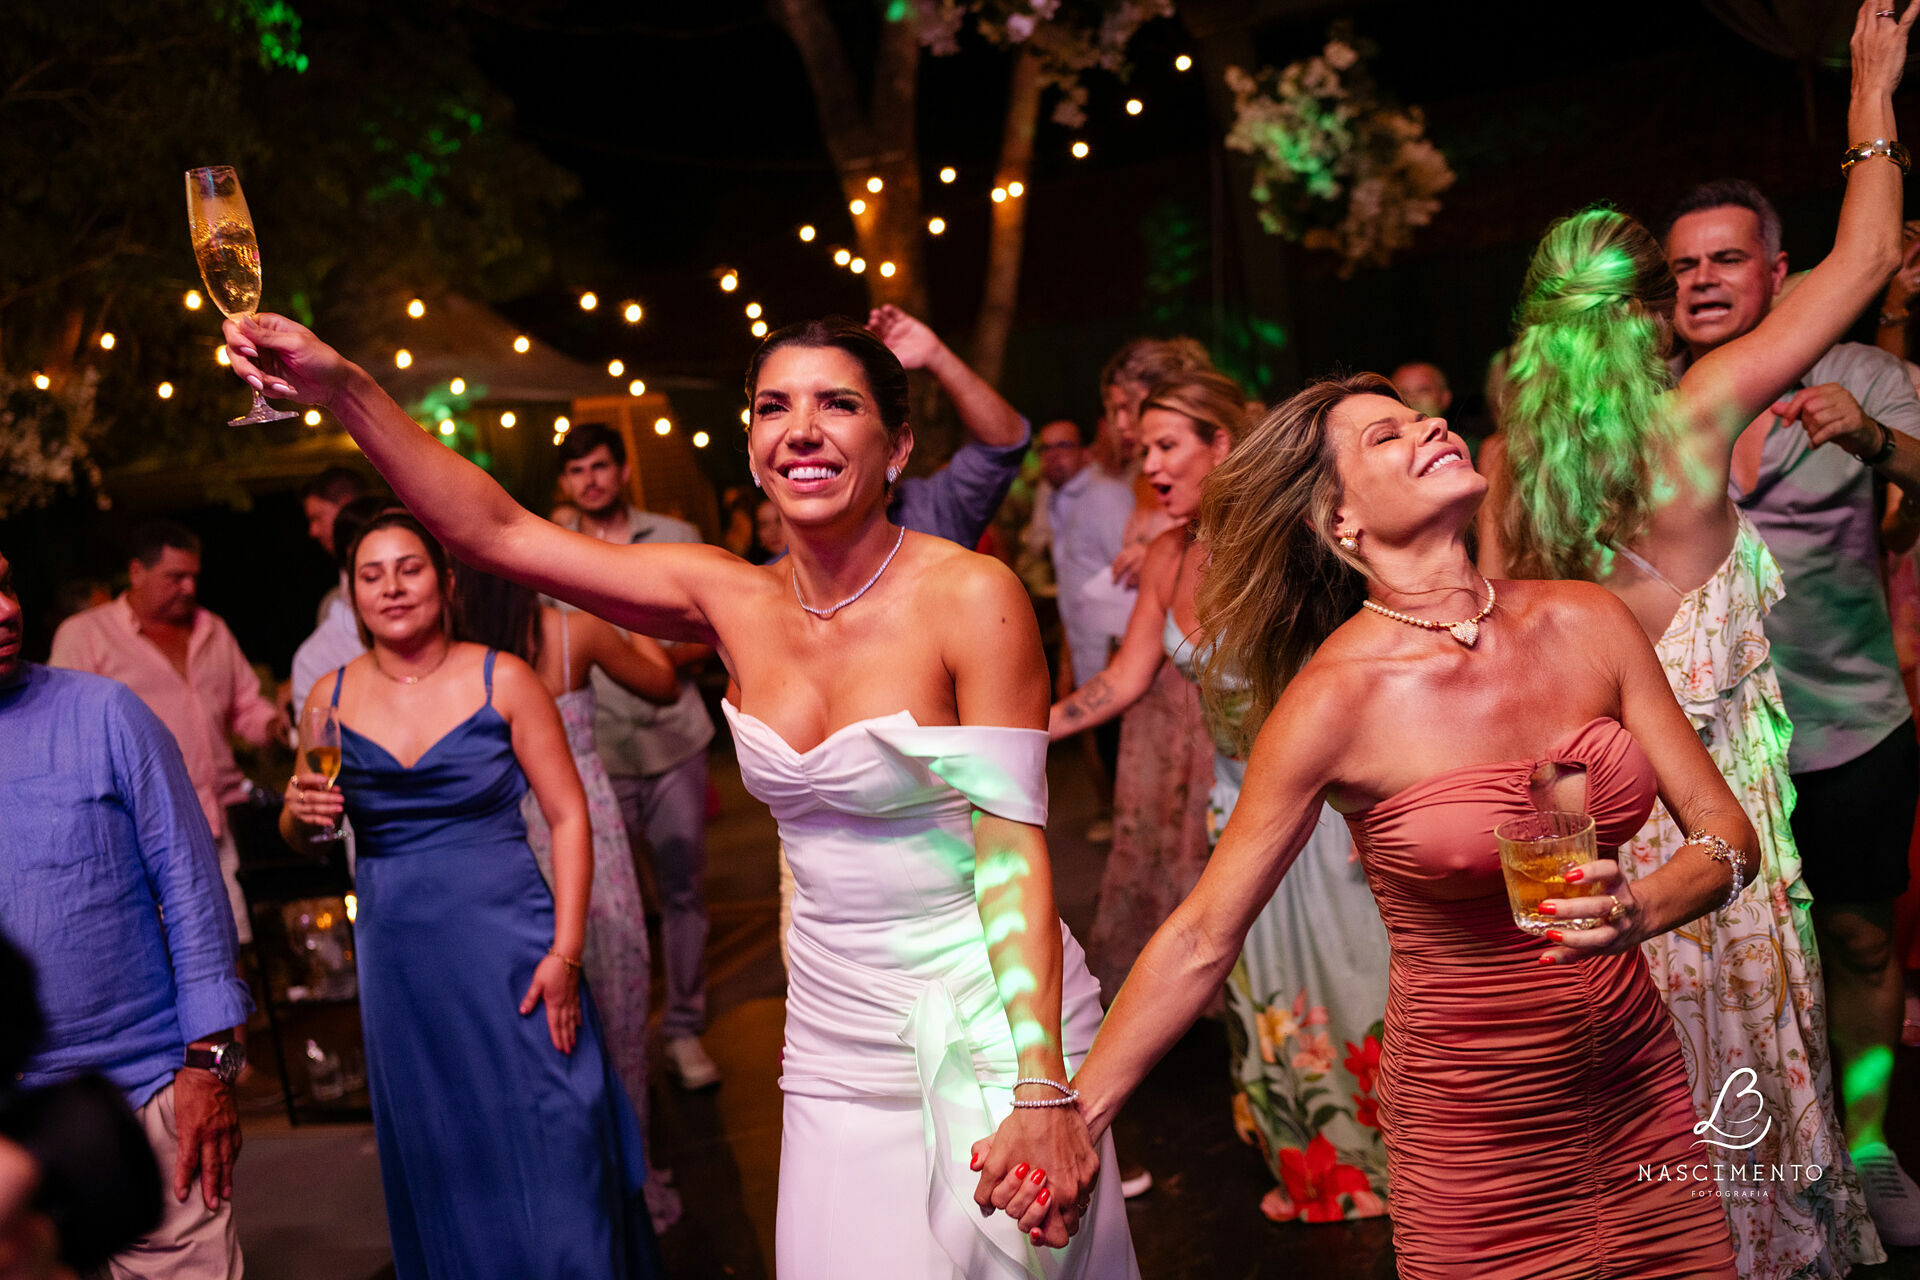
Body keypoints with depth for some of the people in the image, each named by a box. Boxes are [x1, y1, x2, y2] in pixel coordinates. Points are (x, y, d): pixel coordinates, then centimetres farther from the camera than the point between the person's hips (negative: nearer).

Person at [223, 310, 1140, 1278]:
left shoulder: (973, 596, -14)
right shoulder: (732, 601, -1)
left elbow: (1013, 850, -17)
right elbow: (495, 531, -3)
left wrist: (1043, 1091, -24)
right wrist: (341, 388, -13)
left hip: (987, 1026, -4)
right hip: (837, 1042, 4)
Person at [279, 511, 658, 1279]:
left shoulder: (502, 680, -5)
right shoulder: (331, 699, 2)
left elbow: (568, 816, -6)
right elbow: (299, 837, 13)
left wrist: (564, 954, -13)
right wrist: (301, 814, -12)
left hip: (507, 946, -3)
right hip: (399, 964, 3)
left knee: (547, 1152, 1)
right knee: (439, 1165, 14)